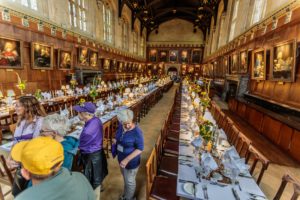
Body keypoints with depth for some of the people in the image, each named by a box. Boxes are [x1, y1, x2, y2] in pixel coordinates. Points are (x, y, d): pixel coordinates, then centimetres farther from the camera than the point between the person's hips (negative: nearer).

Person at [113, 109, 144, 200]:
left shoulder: (137, 132, -31)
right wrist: (115, 140, -11)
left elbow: (140, 149, -24)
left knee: (130, 181, 19)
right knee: (125, 178, 30)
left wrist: (127, 160, -29)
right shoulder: (121, 126, -11)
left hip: (131, 161, -6)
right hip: (121, 158, 7)